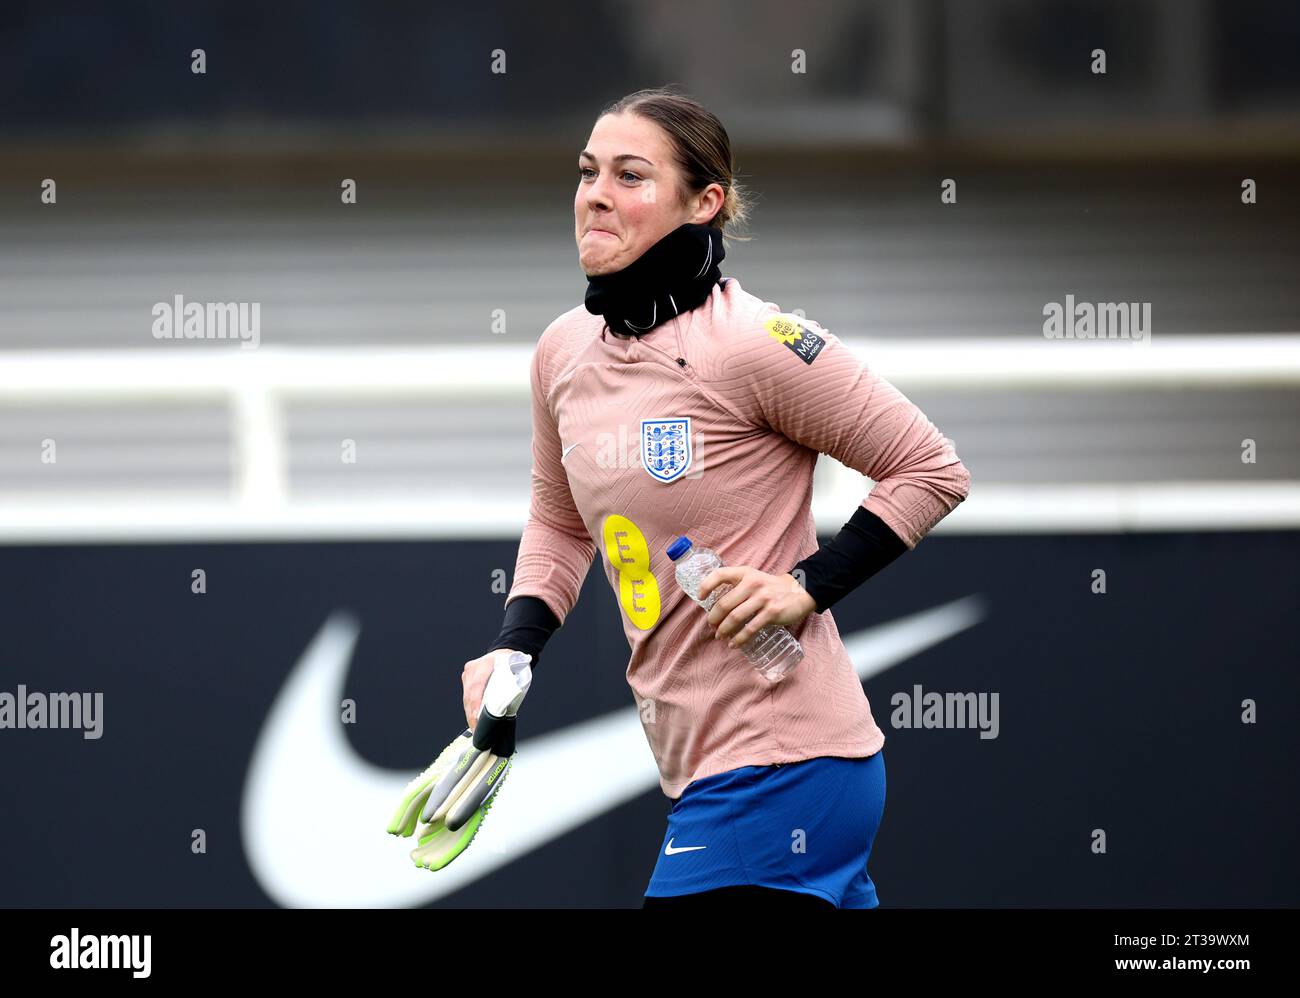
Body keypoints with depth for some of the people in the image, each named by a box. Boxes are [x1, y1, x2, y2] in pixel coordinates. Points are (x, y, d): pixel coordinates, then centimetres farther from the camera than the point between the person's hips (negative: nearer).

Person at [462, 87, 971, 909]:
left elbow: (934, 472, -8)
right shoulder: (563, 352, 8)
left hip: (778, 772, -8)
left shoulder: (753, 343, -15)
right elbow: (560, 524, 25)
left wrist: (807, 586, -15)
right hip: (704, 769, 8)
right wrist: (512, 651, 9)